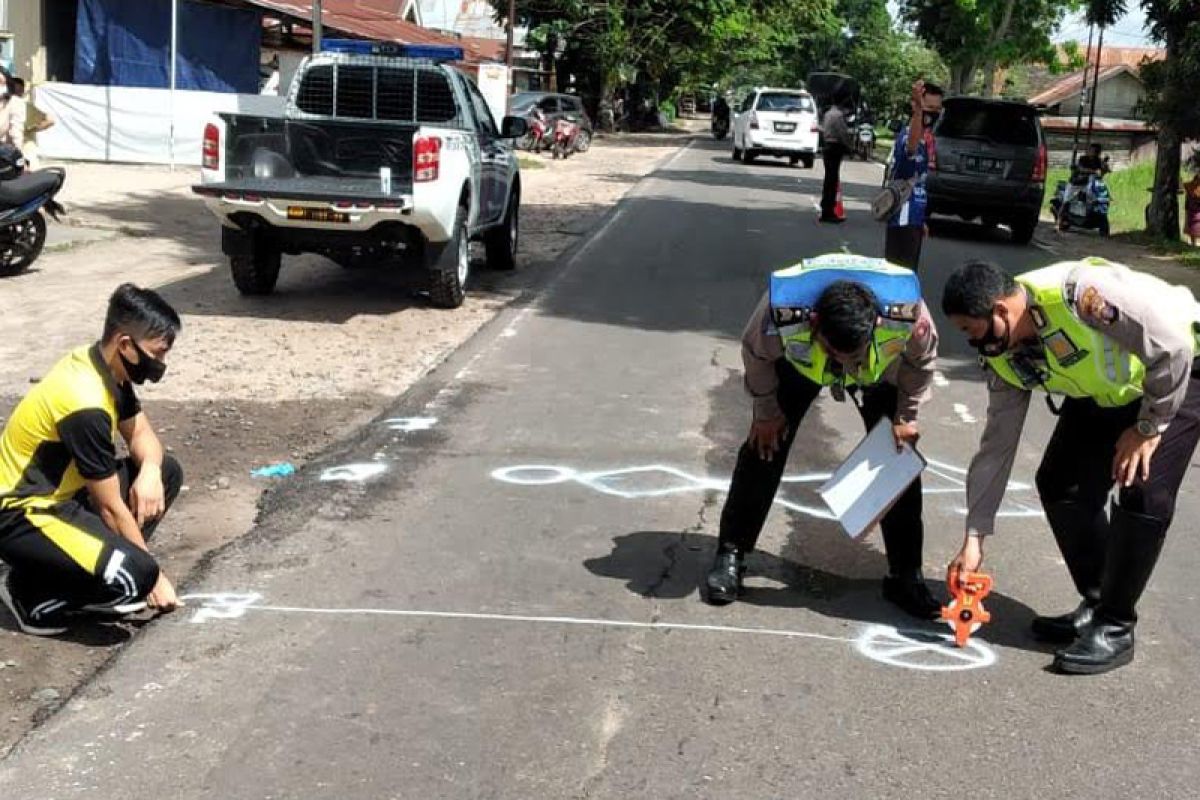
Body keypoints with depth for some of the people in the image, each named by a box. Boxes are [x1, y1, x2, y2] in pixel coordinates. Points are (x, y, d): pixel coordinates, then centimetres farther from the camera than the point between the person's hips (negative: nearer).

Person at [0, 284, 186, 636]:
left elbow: (140, 432, 12)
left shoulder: (104, 367, -2)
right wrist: (153, 576, -10)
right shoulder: (86, 407, -28)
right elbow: (111, 508, -20)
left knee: (166, 472, 7)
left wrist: (149, 471, -13)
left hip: (56, 494, 10)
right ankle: (32, 593, -4)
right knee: (133, 575, -28)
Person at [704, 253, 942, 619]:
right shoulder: (782, 312, -45)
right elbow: (756, 355, -19)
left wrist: (906, 417, -10)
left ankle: (905, 576, 7)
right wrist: (767, 411, -7)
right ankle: (730, 555, 8)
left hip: (881, 373, 1)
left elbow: (922, 361, -17)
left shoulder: (907, 313, -43)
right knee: (765, 448, -6)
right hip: (799, 362, 0)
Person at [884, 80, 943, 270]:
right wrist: (918, 109, -64)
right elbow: (911, 146, -46)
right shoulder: (908, 134, -17)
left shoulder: (926, 138, 13)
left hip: (914, 217, 9)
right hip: (903, 218, -9)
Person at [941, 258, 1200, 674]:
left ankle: (1115, 628, -5)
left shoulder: (1078, 292, -38)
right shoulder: (1006, 359, -12)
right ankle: (1096, 604, 15)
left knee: (1142, 492, -19)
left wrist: (1148, 427, -22)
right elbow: (996, 445, -5)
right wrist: (974, 538, -6)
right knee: (1058, 484, -1)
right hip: (1108, 391, 7)